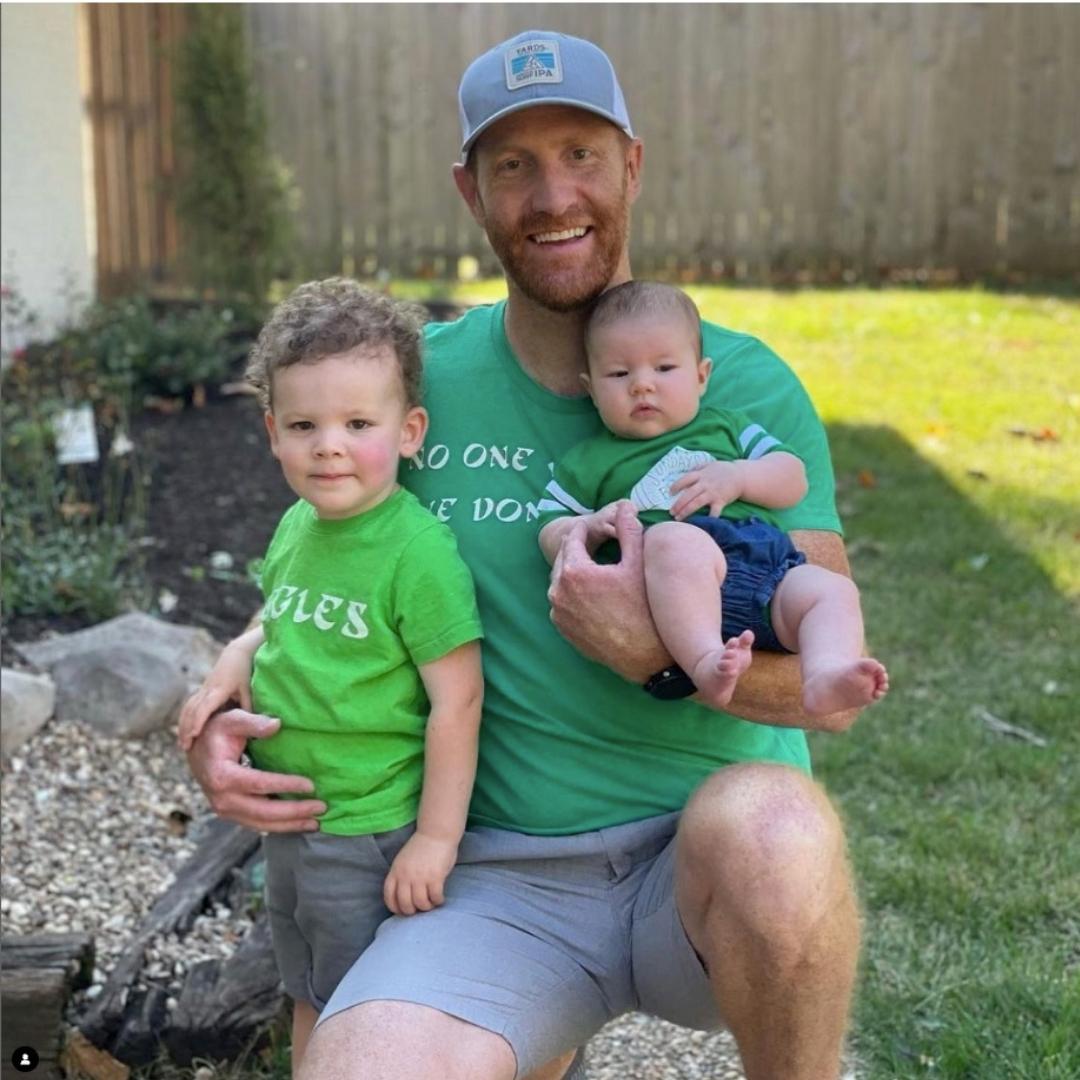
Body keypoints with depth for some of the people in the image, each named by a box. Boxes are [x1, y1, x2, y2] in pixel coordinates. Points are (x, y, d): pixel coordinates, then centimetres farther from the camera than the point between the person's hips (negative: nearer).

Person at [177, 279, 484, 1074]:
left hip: (370, 840, -7)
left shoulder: (418, 550, -23)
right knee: (309, 1006, 27)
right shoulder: (296, 527, 1)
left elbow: (457, 699, -22)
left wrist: (436, 838, -20)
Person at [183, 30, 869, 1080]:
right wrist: (216, 709, -2)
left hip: (708, 859, -1)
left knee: (771, 829, -37)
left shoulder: (747, 386, 0)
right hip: (501, 881, 2)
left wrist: (661, 655, -23)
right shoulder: (420, 377, 5)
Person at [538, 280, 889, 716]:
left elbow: (794, 479, 21)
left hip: (767, 566, 5)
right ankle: (707, 663, -50)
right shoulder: (589, 462, 23)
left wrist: (738, 476, 1)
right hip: (678, 594, -4)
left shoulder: (727, 426, 29)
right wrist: (592, 528, -7)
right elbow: (551, 535, 15)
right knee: (675, 540, -36)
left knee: (833, 589, -19)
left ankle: (824, 678, -42)